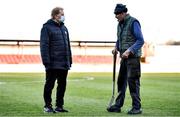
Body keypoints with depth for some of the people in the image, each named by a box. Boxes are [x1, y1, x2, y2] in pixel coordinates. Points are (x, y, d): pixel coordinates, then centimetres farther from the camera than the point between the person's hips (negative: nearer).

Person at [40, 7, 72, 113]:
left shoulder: (64, 28, 17)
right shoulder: (47, 27, -6)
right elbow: (44, 45, -11)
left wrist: (70, 60, 16)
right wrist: (46, 61, -17)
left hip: (64, 64, 7)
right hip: (53, 64, -7)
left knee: (62, 85, 10)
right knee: (50, 85, 1)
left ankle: (59, 106, 19)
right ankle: (48, 106, 8)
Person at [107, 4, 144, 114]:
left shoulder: (133, 22, -12)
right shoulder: (120, 24, 14)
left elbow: (140, 40, -17)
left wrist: (129, 51, -24)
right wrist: (116, 48, 6)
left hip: (133, 57, -8)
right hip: (124, 57, 8)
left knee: (133, 81, -8)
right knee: (121, 80, 10)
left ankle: (137, 107, -2)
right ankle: (118, 105, 17)